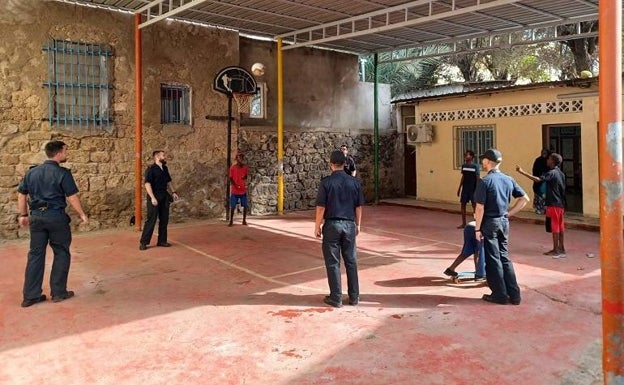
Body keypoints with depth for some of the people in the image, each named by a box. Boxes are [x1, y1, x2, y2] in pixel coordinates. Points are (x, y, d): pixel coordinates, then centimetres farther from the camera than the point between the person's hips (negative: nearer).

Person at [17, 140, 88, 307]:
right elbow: (72, 197, -11)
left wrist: (23, 215, 22)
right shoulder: (63, 173, -10)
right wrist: (82, 214, 1)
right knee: (61, 253, 8)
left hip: (36, 216, 6)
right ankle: (58, 292, 12)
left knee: (35, 255, 10)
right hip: (56, 217, -5)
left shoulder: (32, 172, 9)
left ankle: (31, 295, 12)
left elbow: (21, 194, 13)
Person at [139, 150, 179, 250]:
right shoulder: (151, 169, -11)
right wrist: (152, 197, -25)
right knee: (151, 220, -6)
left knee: (164, 220, 9)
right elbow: (147, 184, -18)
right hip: (154, 197, -7)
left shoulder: (165, 169, 12)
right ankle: (143, 242, 3)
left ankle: (162, 241, 20)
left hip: (164, 197, 7)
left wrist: (173, 192, 11)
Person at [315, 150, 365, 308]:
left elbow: (321, 207, -9)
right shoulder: (354, 182, 0)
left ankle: (336, 298, 10)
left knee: (333, 263, 6)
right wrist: (358, 224, 16)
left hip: (332, 225, -3)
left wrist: (317, 226, 1)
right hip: (349, 225, 3)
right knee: (351, 261, 13)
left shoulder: (326, 182, -9)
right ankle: (354, 297, 19)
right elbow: (359, 207, 5)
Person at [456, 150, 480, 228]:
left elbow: (477, 178, -9)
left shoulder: (475, 166, -9)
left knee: (474, 205, 0)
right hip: (465, 188, 6)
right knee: (462, 204, 6)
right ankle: (463, 223, 15)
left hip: (472, 189, -6)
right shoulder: (464, 166, 7)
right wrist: (459, 188, 13)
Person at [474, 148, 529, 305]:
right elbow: (525, 199, 7)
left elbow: (480, 207, -16)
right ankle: (514, 294, 17)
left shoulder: (485, 181, -14)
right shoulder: (509, 179, 5)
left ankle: (500, 295, 11)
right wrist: (509, 213, 9)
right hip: (504, 222, 6)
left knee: (493, 259, 5)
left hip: (490, 223, -6)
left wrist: (477, 229, -10)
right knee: (504, 257, 15)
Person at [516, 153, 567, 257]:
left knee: (555, 227, -3)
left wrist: (522, 172, -33)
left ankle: (556, 250, 2)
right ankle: (561, 248, 19)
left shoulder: (551, 173, -15)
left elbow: (538, 179, -30)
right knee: (560, 226, 13)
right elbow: (563, 190, 15)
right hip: (561, 204, 9)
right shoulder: (561, 173, 12)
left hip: (554, 204, -9)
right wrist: (563, 205, 22)